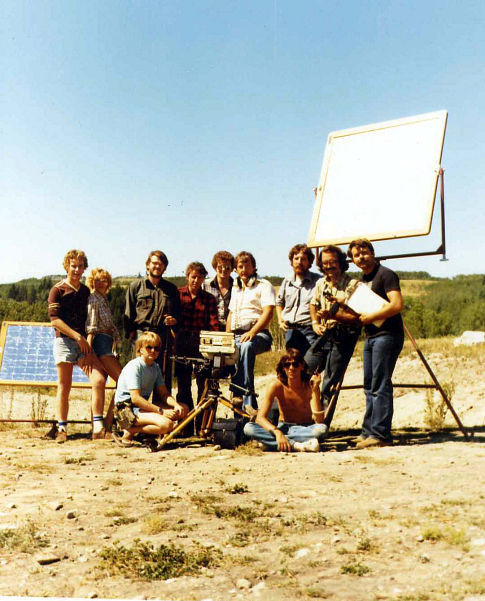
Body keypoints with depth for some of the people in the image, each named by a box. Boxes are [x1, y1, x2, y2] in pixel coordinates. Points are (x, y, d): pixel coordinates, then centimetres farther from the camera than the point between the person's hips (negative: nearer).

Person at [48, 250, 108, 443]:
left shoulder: (86, 291, 16)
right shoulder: (58, 290, -1)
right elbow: (54, 319, -10)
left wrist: (88, 340, 6)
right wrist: (77, 336, -14)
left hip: (83, 343, 4)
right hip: (64, 342, -4)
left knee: (99, 379, -13)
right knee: (64, 386, 1)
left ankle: (98, 428, -11)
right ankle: (62, 429, 13)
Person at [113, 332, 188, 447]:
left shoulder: (156, 367, 11)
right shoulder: (134, 366, -15)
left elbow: (164, 393, 9)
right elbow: (135, 398, -22)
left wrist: (176, 405, -13)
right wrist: (161, 411, -23)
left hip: (144, 406, 9)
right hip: (127, 409, -9)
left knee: (183, 409, -4)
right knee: (166, 424, -30)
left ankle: (148, 429, -5)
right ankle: (129, 431, -12)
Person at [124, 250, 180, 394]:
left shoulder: (171, 288, 17)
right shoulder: (135, 286, 11)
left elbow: (178, 312, 23)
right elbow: (129, 314, 9)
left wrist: (174, 320, 1)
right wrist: (131, 333, -1)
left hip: (164, 336, 2)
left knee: (164, 374, 0)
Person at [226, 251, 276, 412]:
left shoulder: (264, 286, 5)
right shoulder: (235, 288, 26)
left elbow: (268, 313, -8)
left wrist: (252, 332, -22)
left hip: (258, 334, -5)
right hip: (236, 335, 5)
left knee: (246, 346, -39)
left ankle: (239, 393, -41)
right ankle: (248, 401, -25)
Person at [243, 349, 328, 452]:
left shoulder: (309, 385, -16)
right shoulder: (277, 385, -15)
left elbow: (319, 421, -25)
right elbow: (260, 417, -20)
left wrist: (315, 389, -31)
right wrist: (277, 432, -39)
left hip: (305, 429, -1)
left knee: (323, 429, -36)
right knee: (248, 428, -26)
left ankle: (271, 442, -30)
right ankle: (296, 445, -36)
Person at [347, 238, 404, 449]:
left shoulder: (386, 274, -8)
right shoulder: (362, 280, 19)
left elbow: (397, 305, -20)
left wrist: (370, 317, -14)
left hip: (387, 335, -9)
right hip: (371, 336, 9)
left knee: (380, 386, -10)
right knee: (369, 386, 11)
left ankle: (380, 434, -6)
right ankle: (368, 431, 18)